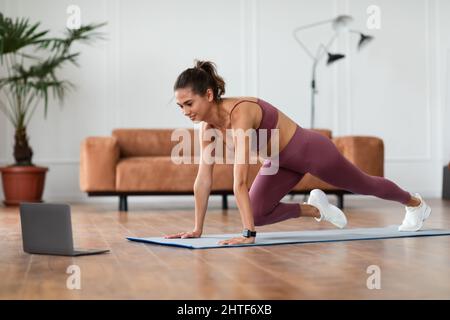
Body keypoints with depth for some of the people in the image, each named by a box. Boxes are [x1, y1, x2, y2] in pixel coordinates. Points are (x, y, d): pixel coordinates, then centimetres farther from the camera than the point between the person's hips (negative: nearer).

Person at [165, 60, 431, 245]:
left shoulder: (240, 114, -39)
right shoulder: (208, 123, -15)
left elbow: (240, 182, -43)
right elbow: (203, 180, -11)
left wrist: (249, 234, -45)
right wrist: (197, 229, -11)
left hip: (310, 149, -6)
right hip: (281, 160, 6)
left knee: (364, 186, 18)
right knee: (256, 214, -7)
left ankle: (416, 204, 50)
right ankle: (315, 209, 20)